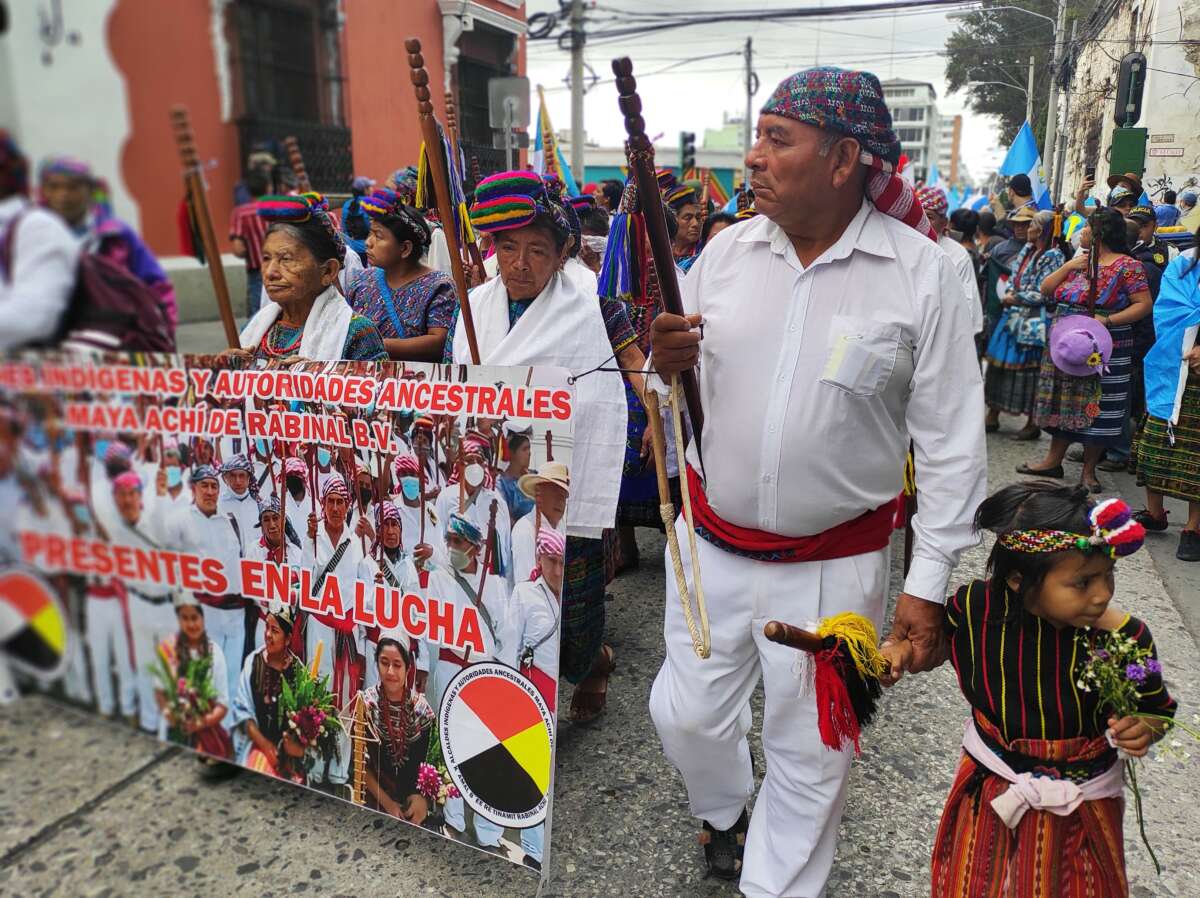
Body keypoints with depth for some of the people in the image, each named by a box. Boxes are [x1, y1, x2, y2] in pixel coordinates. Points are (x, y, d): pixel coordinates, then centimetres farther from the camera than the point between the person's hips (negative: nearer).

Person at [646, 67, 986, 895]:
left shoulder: (920, 272, -10)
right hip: (712, 541, 4)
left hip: (834, 563, -3)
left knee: (809, 753, 13)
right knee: (688, 713, 17)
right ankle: (724, 811, 52)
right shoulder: (727, 249, 0)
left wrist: (930, 583, -9)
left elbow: (951, 441, -8)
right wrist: (665, 365, -15)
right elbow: (677, 387, 8)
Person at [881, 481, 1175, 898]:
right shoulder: (976, 606, -20)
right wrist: (906, 645, -16)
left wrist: (1142, 729, -26)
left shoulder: (1124, 638, -23)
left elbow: (1156, 711, -5)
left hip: (1079, 807, -1)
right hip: (989, 788, 1)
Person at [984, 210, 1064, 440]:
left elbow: (1042, 294, -13)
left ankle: (1032, 423, 8)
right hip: (1013, 315, 8)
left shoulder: (1052, 256, -10)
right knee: (999, 362, 8)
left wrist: (1014, 299, -8)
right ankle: (992, 415, 19)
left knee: (1029, 368, -3)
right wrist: (1010, 295, -4)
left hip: (1032, 321, -7)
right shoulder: (1027, 249, 12)